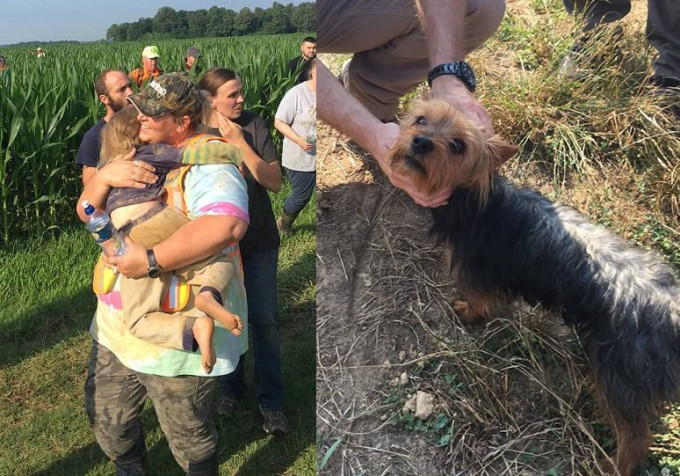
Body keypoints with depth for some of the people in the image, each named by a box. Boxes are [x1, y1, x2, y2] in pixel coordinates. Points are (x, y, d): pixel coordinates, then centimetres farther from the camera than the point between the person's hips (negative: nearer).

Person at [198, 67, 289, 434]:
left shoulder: (254, 125, -10)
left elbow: (275, 182, -16)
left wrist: (239, 142, -22)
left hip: (259, 240, -1)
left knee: (264, 320, 3)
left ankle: (272, 401, 16)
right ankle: (231, 387, 36)